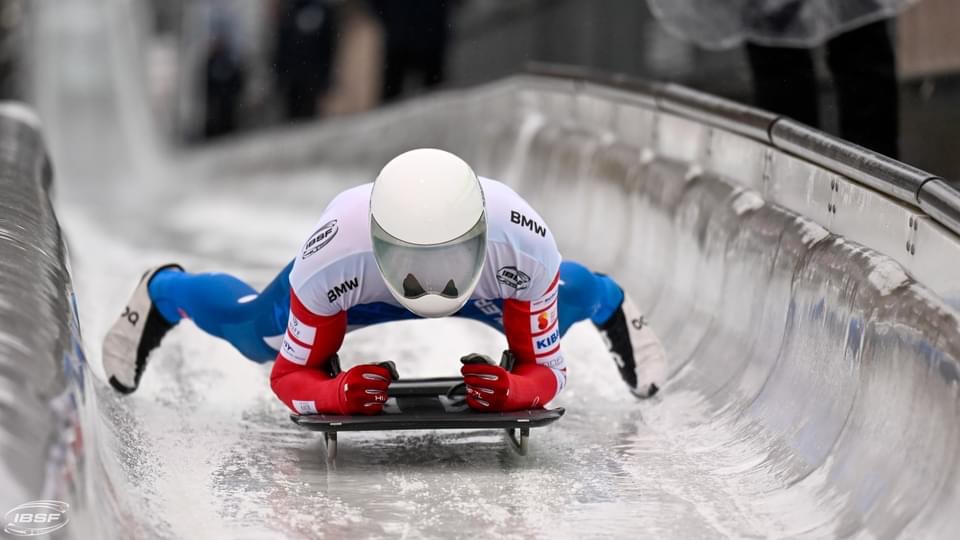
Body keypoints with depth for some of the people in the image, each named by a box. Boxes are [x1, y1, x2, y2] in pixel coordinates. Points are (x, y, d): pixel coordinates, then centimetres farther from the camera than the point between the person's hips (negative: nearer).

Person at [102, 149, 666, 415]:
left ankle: (610, 301, 64)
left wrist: (510, 389, -53)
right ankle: (165, 290, 53)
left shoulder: (525, 246, -44)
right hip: (355, 270, -1)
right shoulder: (331, 257, -46)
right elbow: (291, 375, -32)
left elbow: (547, 370, -30)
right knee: (254, 332, 21)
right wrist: (341, 392, -54)